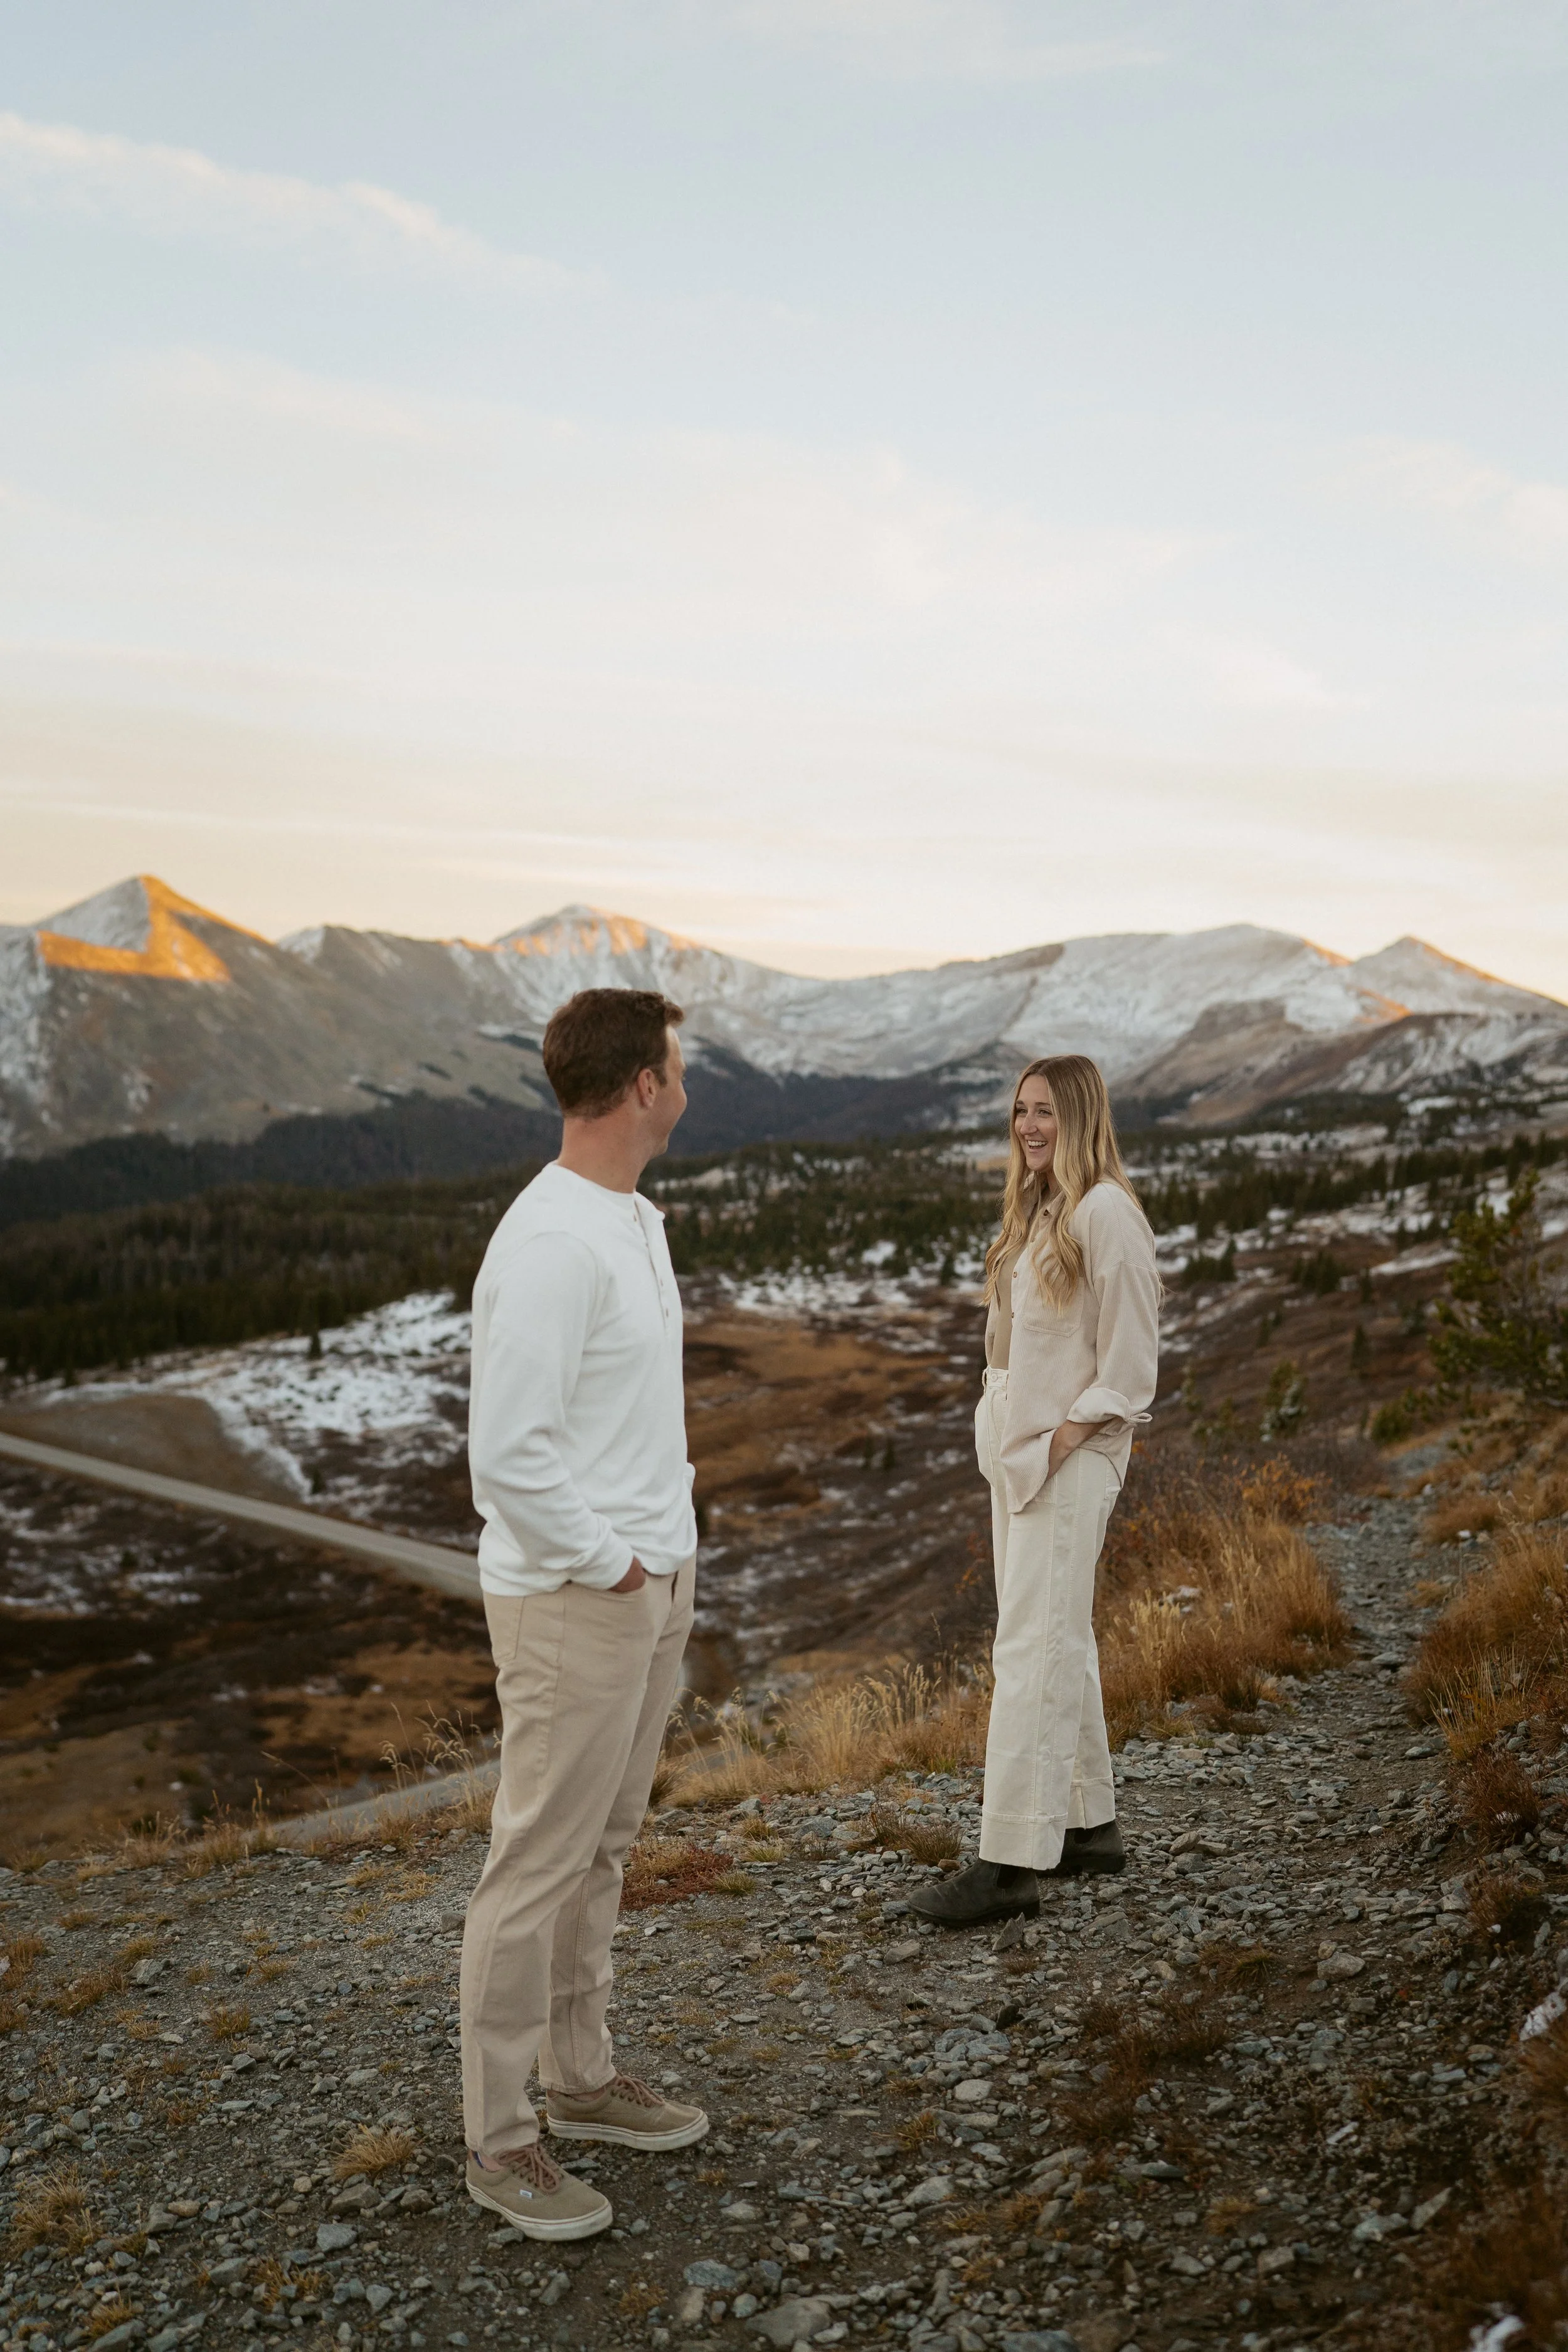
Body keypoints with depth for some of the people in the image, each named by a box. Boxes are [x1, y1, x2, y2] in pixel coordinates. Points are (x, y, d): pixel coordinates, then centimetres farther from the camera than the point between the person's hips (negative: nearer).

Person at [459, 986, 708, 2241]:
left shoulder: (634, 1221, 10)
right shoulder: (549, 1246, -23)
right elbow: (509, 1450, -26)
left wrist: (668, 1552, 14)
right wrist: (609, 1566, -16)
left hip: (653, 1584, 10)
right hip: (576, 1603, -10)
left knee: (602, 1849, 19)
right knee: (541, 1864, 2)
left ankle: (582, 2076, 34)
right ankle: (500, 2137, 15)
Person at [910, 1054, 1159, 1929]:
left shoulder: (1105, 1212, -14)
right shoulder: (1036, 1209, 14)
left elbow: (1129, 1358, -15)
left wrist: (1066, 1437, -16)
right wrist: (1012, 1433, 8)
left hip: (1070, 1452, -10)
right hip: (1018, 1445, 10)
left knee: (1032, 1647, -10)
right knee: (1061, 1640, 15)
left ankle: (1013, 1863, -7)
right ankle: (1090, 1824, 26)